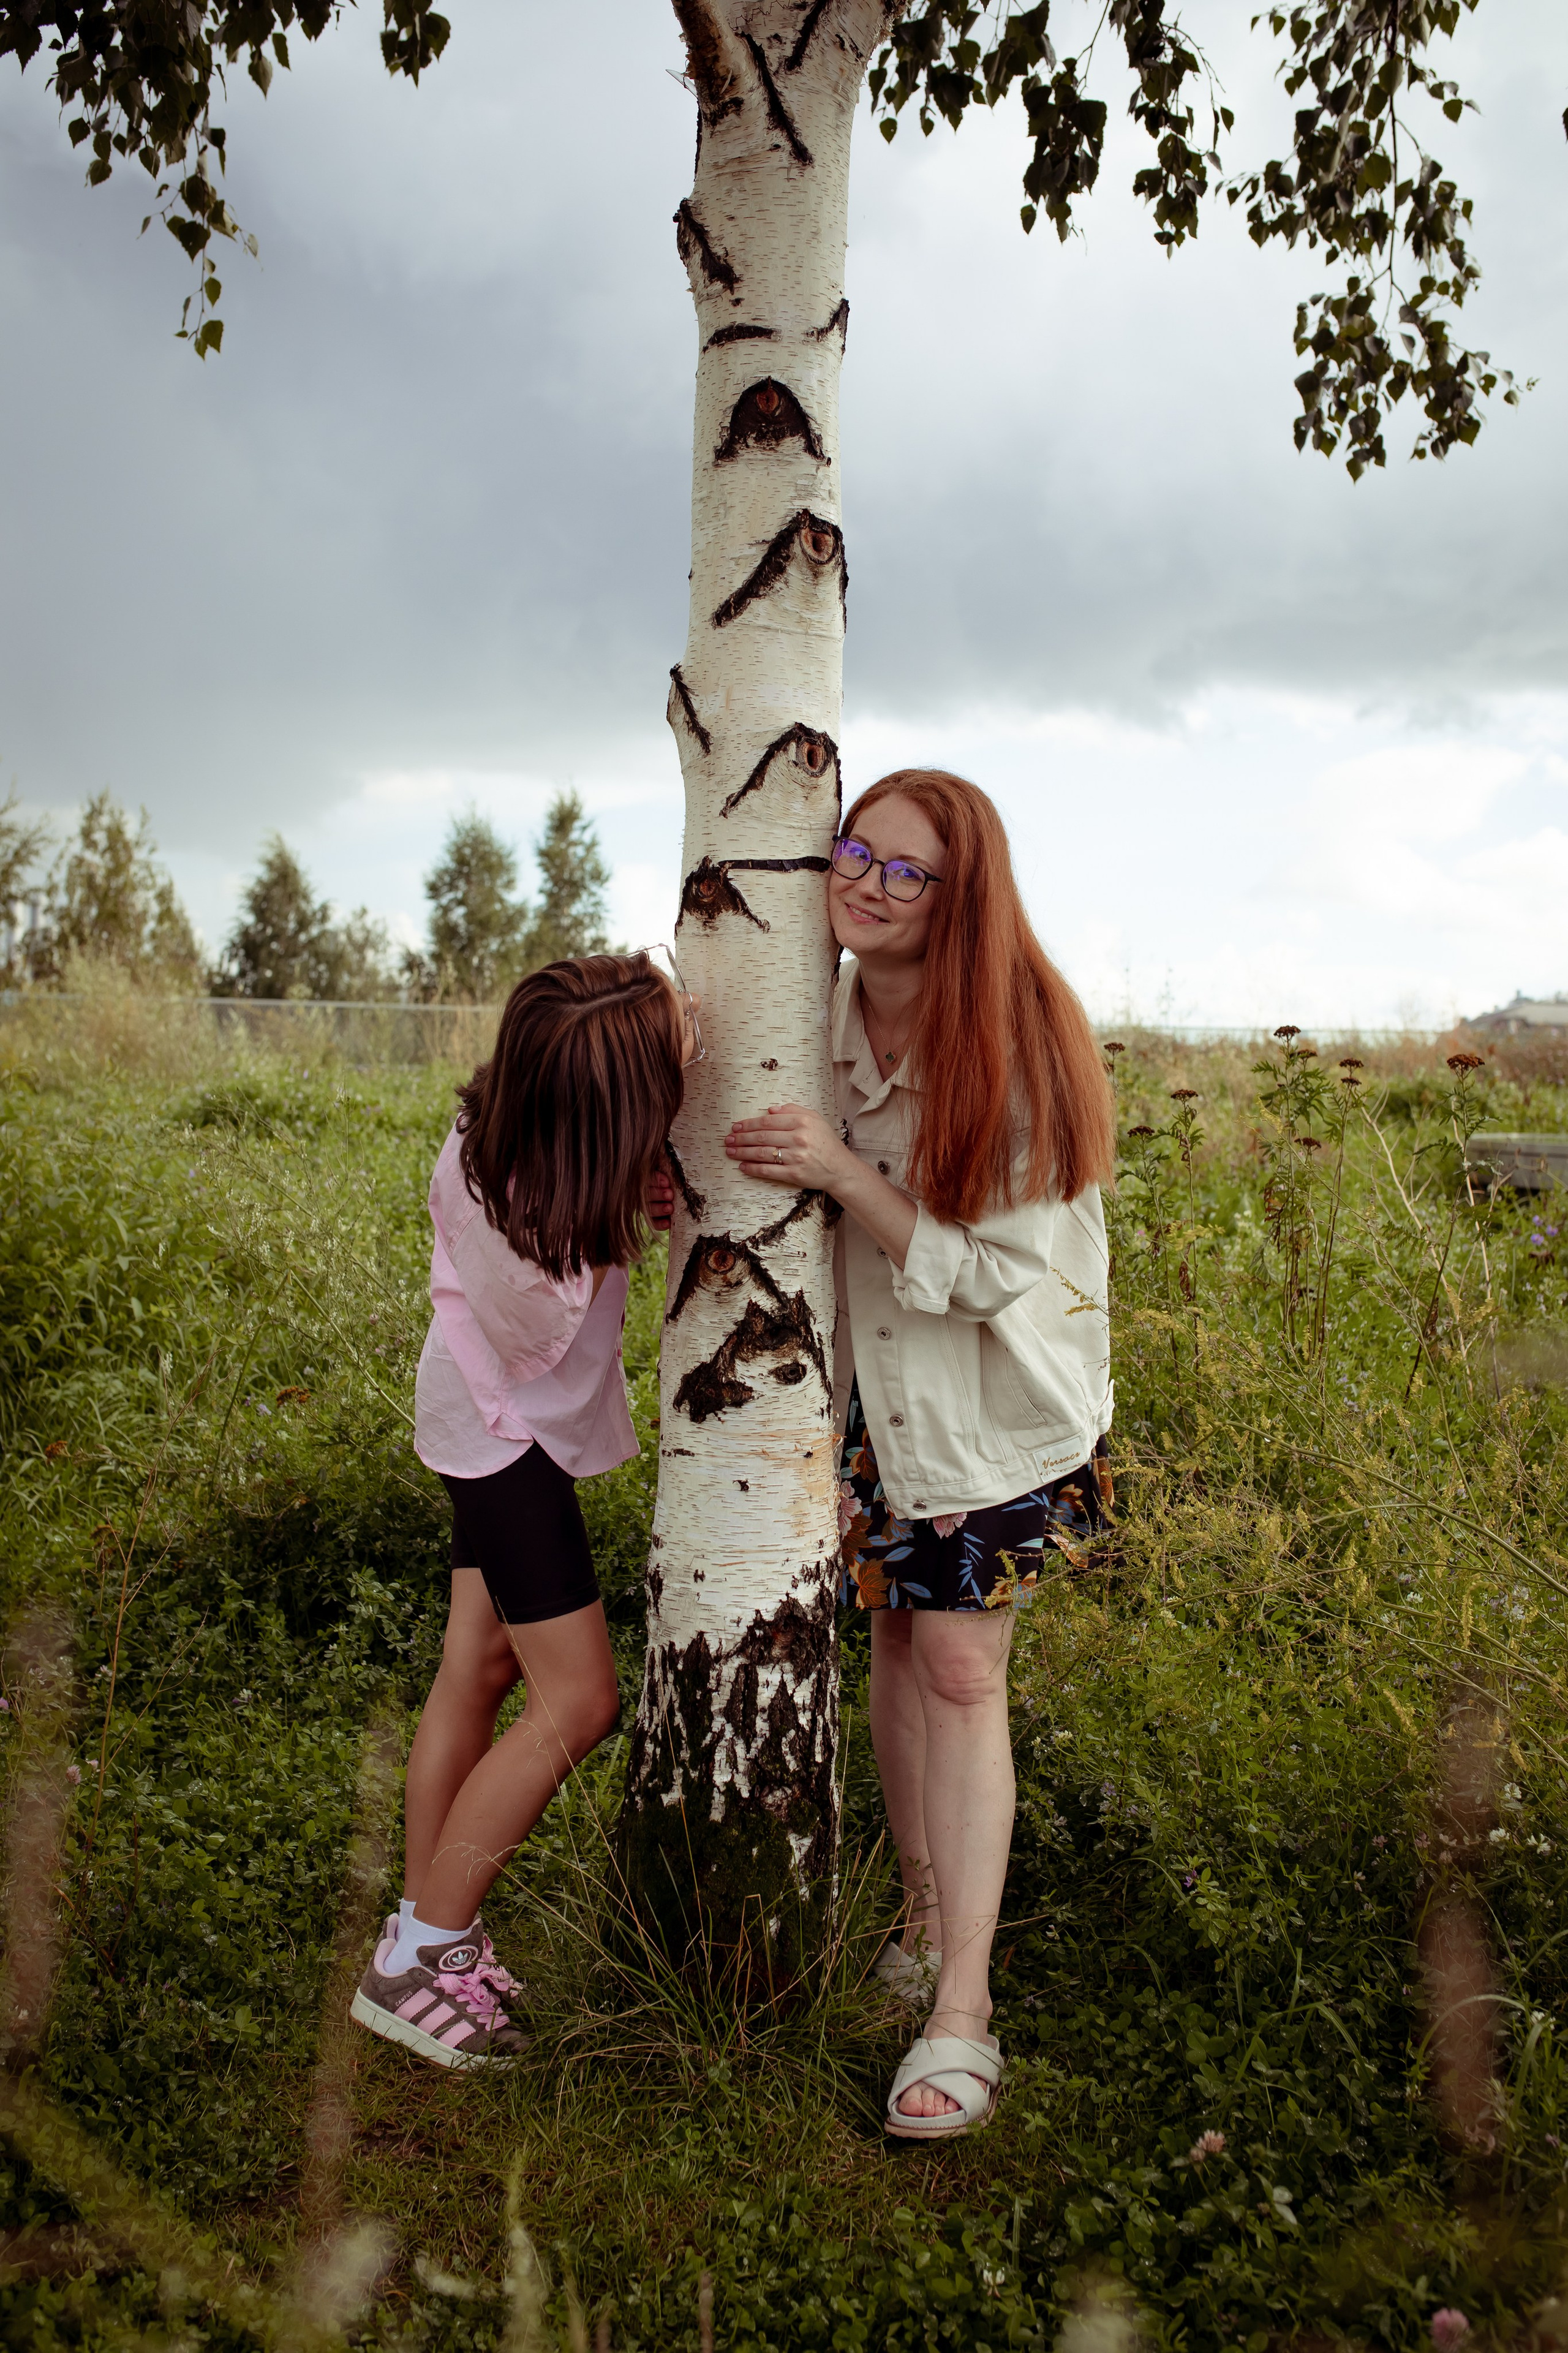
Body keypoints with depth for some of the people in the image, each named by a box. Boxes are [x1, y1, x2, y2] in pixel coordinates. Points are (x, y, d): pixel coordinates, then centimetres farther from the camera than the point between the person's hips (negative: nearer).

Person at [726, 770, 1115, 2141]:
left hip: (995, 1395, -4)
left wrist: (840, 1171, -30)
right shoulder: (818, 1016, -5)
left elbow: (992, 1269, -21)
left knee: (960, 1666, -5)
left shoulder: (1015, 1041, -21)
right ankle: (928, 1912, 33)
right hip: (869, 1376, 5)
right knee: (895, 1638, 11)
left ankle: (962, 2010, 8)